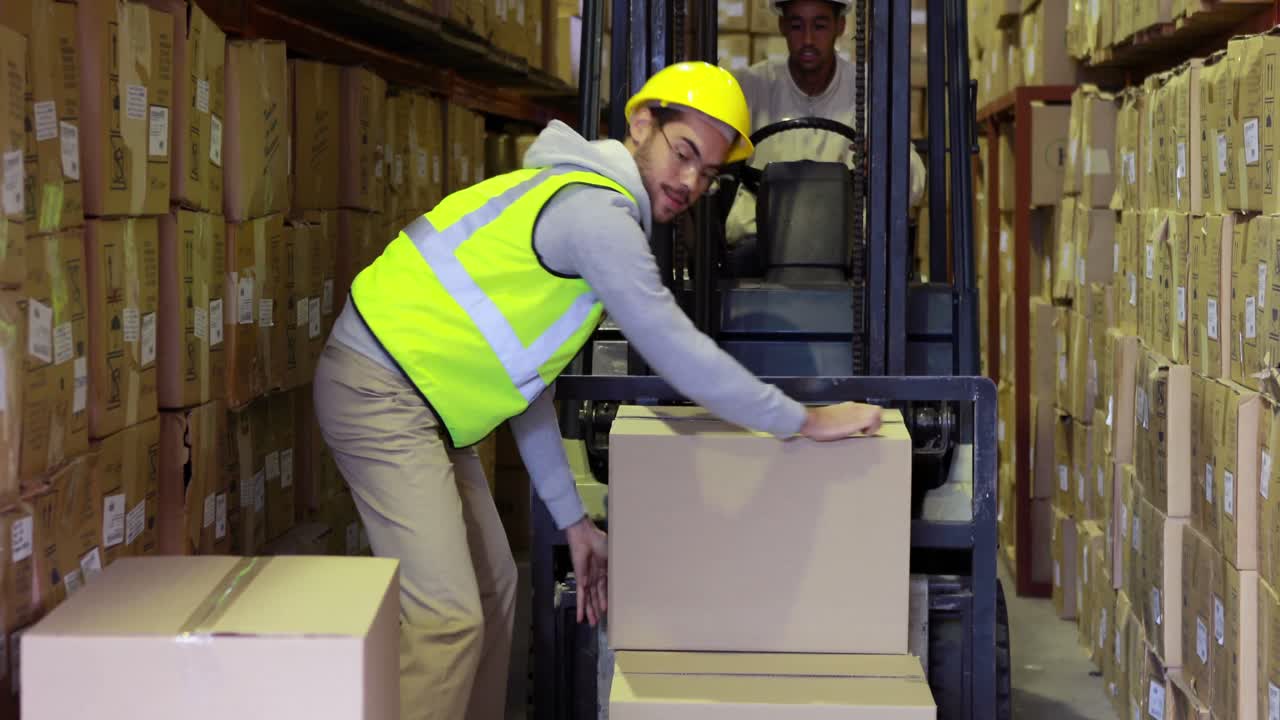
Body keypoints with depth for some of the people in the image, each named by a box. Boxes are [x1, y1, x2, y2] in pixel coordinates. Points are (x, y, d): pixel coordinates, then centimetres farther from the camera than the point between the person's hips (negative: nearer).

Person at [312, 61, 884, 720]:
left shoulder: (575, 199, 16)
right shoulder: (598, 211, -17)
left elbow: (523, 379, 18)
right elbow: (677, 353, -18)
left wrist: (572, 519, 18)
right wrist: (806, 421, -7)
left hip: (418, 404, 11)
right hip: (380, 393, -11)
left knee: (492, 590, 14)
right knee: (447, 617, -15)